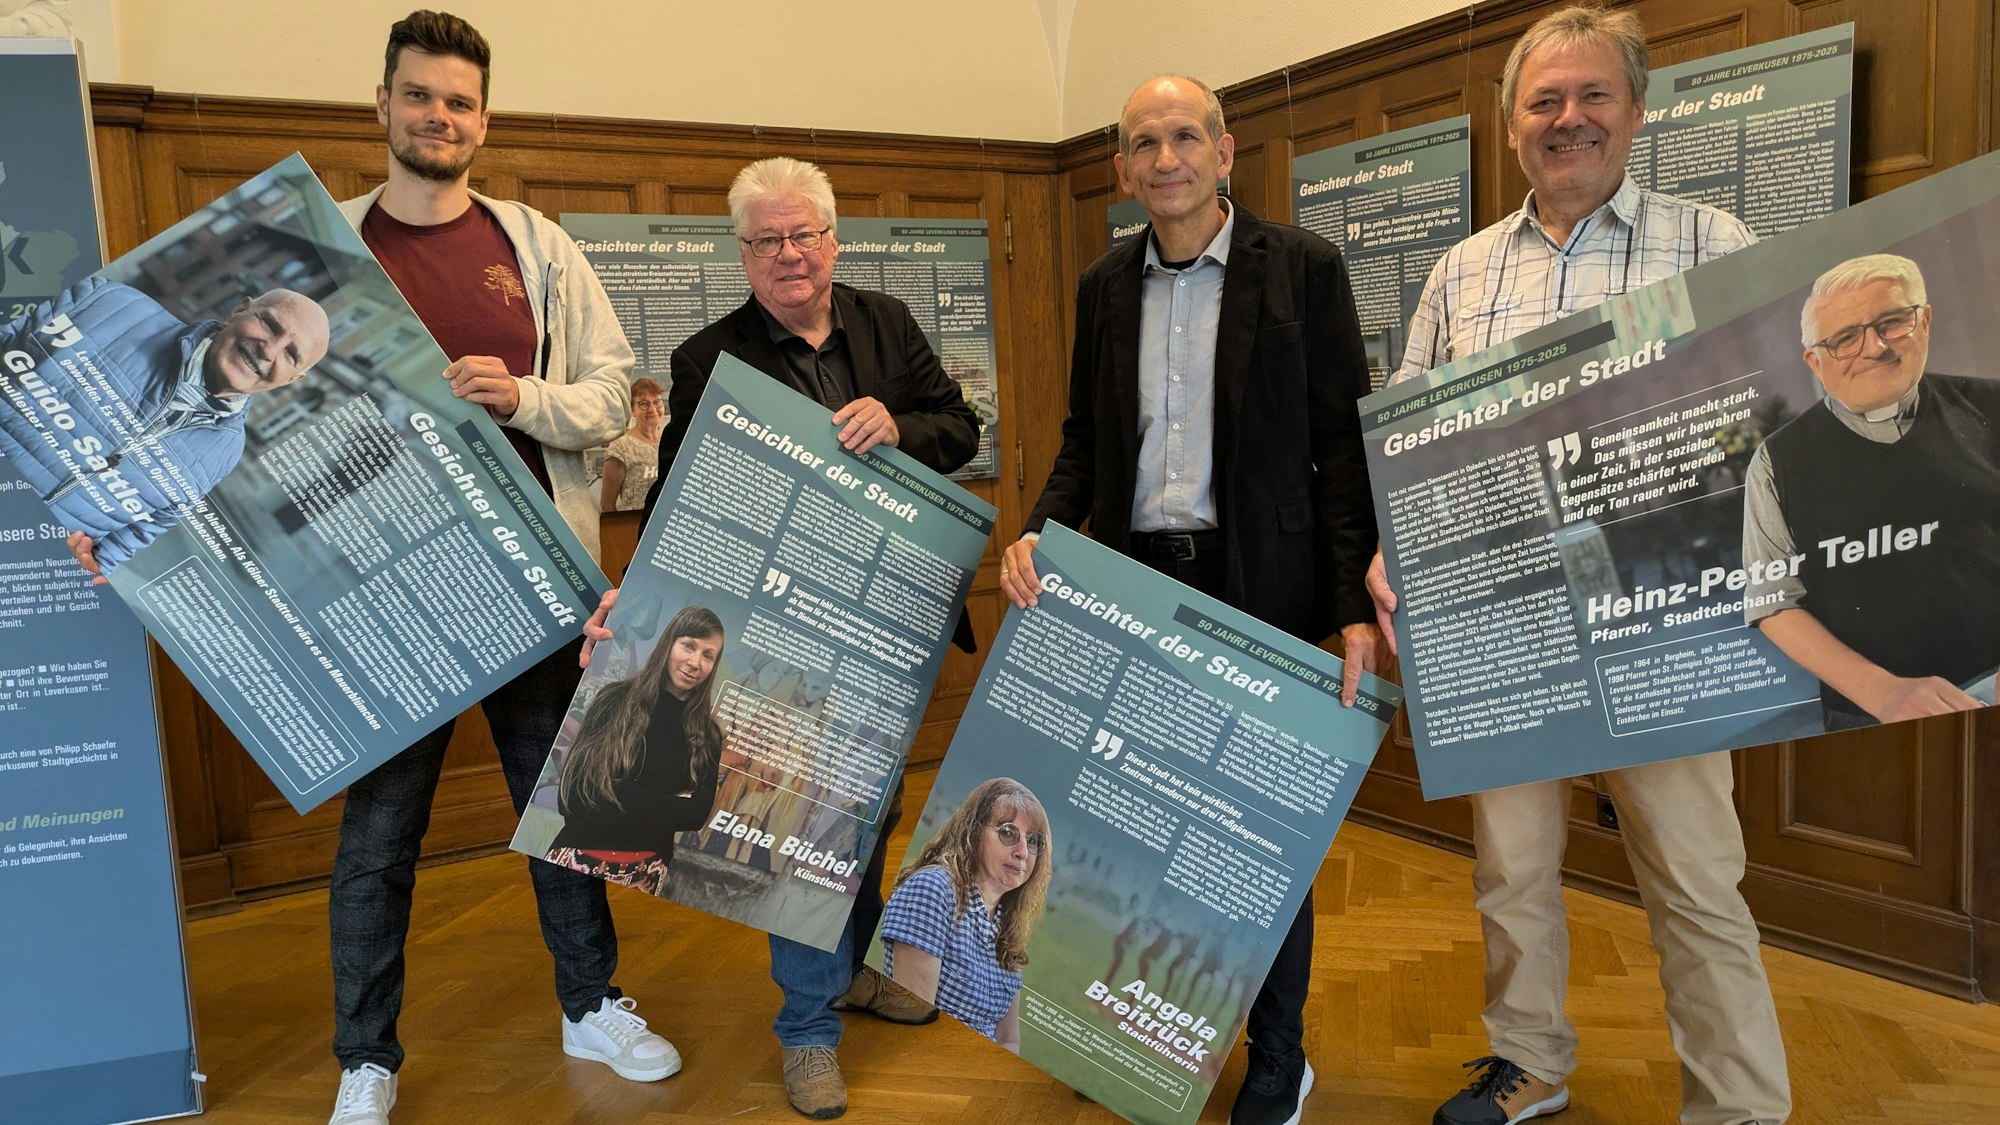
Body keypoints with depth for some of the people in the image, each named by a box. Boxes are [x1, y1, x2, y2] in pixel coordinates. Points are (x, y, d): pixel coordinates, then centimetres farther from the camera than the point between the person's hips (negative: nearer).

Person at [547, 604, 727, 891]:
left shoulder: (708, 736, 4)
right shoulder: (616, 700, -6)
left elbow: (697, 814, -3)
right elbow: (576, 793, -12)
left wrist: (624, 799, -13)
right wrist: (668, 805, -10)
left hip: (646, 871, 3)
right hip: (581, 858, -2)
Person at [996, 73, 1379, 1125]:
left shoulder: (1302, 266, -1)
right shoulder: (1104, 286, 11)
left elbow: (1343, 441, -4)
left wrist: (1354, 604, -10)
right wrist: (1038, 533, -4)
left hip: (1260, 585, -3)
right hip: (1134, 578, 4)